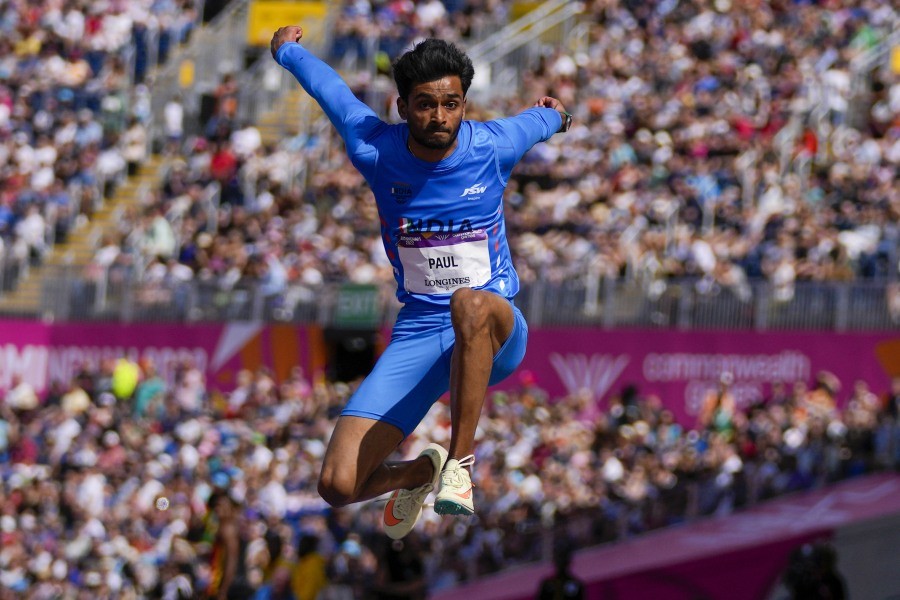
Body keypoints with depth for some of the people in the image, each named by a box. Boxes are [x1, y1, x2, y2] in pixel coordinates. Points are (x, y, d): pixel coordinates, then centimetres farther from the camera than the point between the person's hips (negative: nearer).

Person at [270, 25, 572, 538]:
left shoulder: (492, 147, -7)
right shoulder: (375, 151, -6)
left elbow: (542, 120, 18)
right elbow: (329, 86, 14)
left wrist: (555, 114, 42)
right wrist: (288, 49, 34)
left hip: (495, 336, -2)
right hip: (418, 333, 2)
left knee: (471, 303, -44)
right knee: (338, 486, -13)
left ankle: (460, 462, -32)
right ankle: (418, 473, 24)